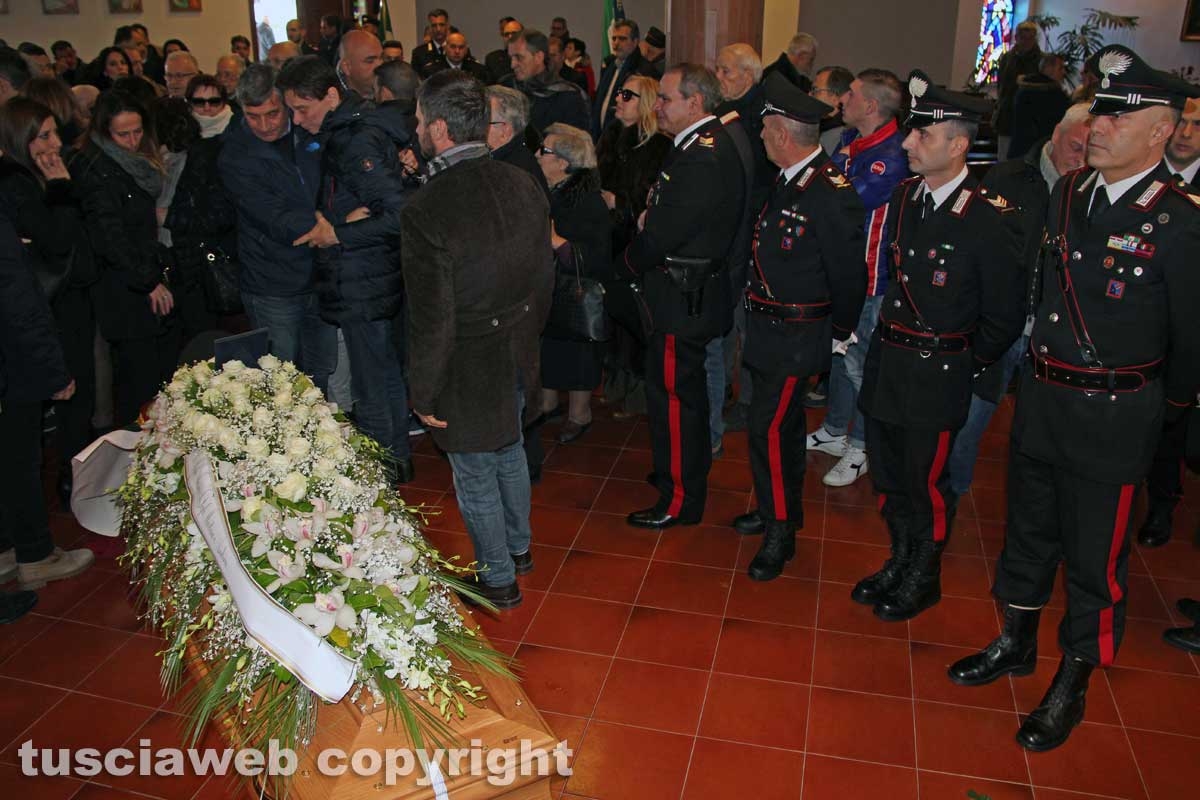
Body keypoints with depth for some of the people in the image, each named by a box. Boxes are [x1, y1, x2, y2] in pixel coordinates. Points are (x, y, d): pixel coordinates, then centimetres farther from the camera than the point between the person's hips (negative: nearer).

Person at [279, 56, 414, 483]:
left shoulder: (357, 141, -19)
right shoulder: (345, 133, 12)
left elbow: (399, 214, -26)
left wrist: (338, 233, -19)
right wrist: (341, 220, 0)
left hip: (364, 287, -11)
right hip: (379, 280, 11)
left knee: (371, 390, 0)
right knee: (388, 374, 20)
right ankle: (398, 460, 34)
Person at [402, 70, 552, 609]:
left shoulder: (425, 210, -26)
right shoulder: (524, 185, -6)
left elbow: (431, 319, -23)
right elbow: (545, 277, 5)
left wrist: (424, 393, -9)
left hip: (467, 372, -7)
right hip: (518, 358, 7)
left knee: (476, 480, 13)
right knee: (509, 453, 27)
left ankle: (498, 580, 31)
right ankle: (518, 547, 48)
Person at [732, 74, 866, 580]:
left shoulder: (832, 195, -23)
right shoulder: (788, 181, 6)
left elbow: (850, 274, -18)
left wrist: (840, 334, -6)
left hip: (796, 338, -9)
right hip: (770, 328, 9)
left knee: (771, 430, -5)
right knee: (781, 424, 21)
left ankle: (780, 533, 12)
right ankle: (780, 508, 39)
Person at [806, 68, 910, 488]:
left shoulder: (891, 157, -22)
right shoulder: (849, 139, 6)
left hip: (867, 274, -9)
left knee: (858, 360, 2)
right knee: (838, 350, 20)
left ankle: (861, 447, 20)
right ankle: (835, 431, 37)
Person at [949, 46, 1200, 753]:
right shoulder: (1069, 192, 2)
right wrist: (1039, 367, 15)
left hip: (1113, 416, -6)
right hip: (1041, 397, 6)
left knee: (1094, 557, 8)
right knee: (1029, 528, 20)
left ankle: (1073, 687, 28)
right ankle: (1017, 644, 41)